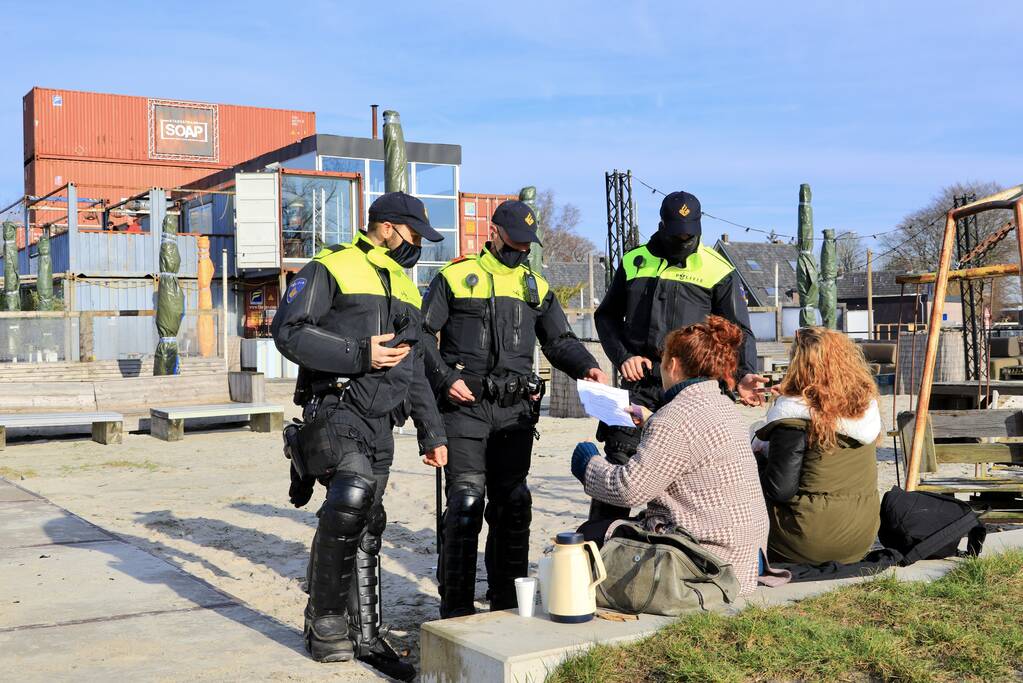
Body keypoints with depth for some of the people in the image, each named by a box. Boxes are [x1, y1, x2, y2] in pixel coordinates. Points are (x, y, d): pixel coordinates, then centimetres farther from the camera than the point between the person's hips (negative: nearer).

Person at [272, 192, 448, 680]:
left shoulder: (405, 290, 22)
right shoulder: (330, 269, -2)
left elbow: (414, 371, 26)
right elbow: (288, 331, -13)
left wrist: (432, 433, 21)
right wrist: (359, 354, -18)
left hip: (380, 423, 7)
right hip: (334, 410, -7)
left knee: (367, 528, 9)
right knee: (353, 491, -29)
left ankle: (364, 637, 19)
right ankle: (324, 622, -15)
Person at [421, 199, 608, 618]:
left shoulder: (536, 286, 17)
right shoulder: (455, 277, 5)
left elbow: (560, 341, 16)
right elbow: (422, 335, 3)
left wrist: (586, 367, -4)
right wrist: (445, 379, -11)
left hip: (516, 411, 4)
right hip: (465, 406, -4)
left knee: (513, 504, 8)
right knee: (466, 503, -9)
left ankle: (507, 599, 20)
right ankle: (456, 607, -1)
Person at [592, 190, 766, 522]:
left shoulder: (718, 271, 5)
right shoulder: (635, 262, 12)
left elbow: (739, 331, 4)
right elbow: (606, 315, 20)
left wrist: (744, 374, -15)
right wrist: (622, 357, 3)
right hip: (638, 384, 2)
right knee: (616, 467, -5)